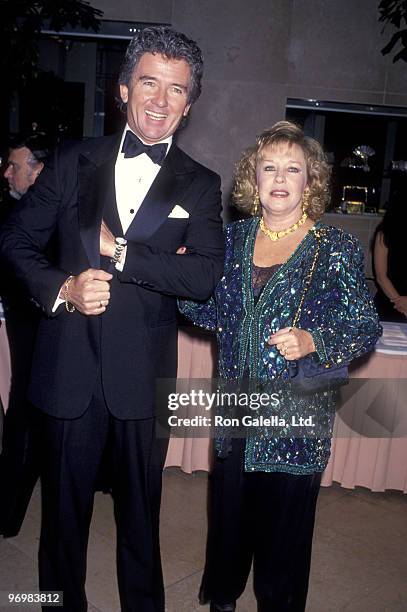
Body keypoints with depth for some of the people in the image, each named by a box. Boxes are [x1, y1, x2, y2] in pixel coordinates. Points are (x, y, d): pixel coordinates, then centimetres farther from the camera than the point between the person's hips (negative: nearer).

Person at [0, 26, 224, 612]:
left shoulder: (201, 186, 1)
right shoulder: (74, 161, 5)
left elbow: (206, 276, -12)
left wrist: (120, 252, -16)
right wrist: (60, 288, -13)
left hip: (143, 374, 0)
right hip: (69, 365, 1)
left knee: (140, 509, 17)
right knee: (64, 504, 17)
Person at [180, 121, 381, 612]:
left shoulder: (337, 248, -8)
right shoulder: (234, 238, 4)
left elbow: (366, 328, -5)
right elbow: (218, 315, 10)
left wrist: (313, 342, -22)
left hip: (297, 415, -3)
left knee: (284, 522, 11)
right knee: (228, 512, 18)